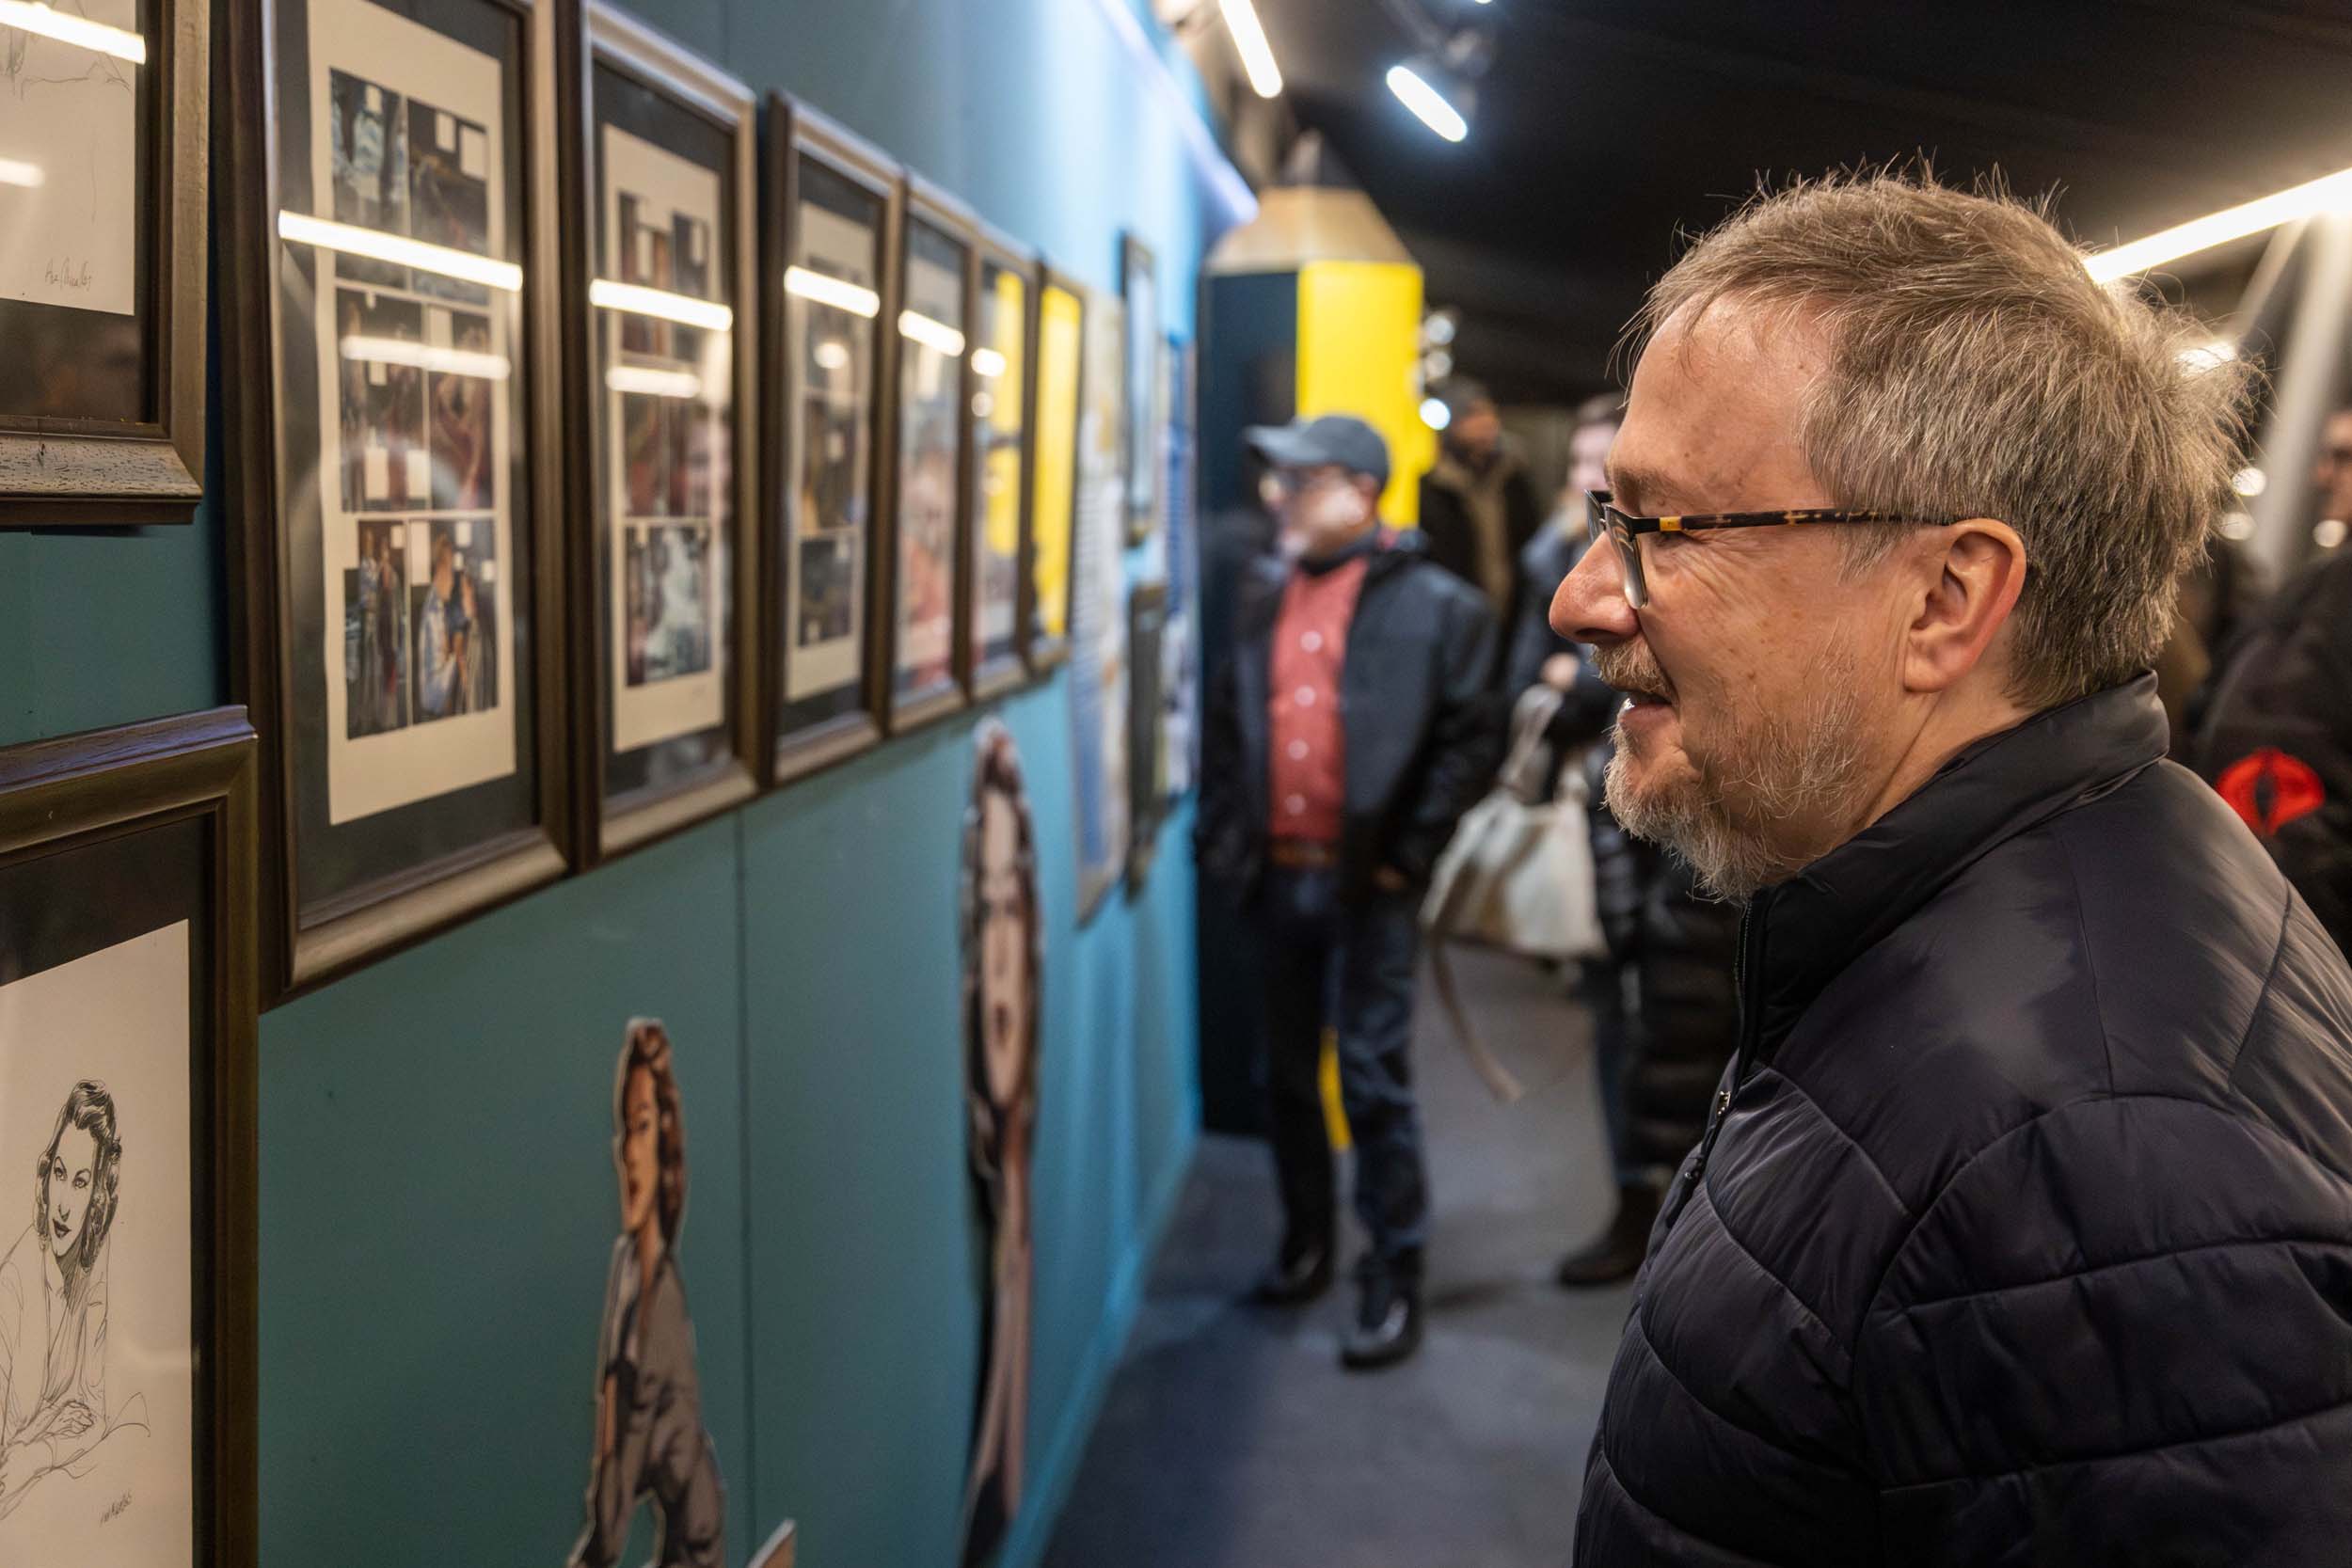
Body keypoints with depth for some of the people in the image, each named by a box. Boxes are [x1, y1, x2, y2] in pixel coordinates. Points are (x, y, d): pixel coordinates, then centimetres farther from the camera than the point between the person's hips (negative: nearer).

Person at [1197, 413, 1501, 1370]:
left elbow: (1470, 738, -8)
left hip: (1369, 886, -5)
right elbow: (1227, 723, 16)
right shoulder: (1264, 596, 12)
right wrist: (1222, 835, 8)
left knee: (1374, 1079, -3)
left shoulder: (1432, 603, -5)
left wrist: (1409, 852, -10)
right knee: (1288, 1074, 14)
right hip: (1278, 877, 6)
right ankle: (1306, 1242, 31)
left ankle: (1395, 1279, 7)